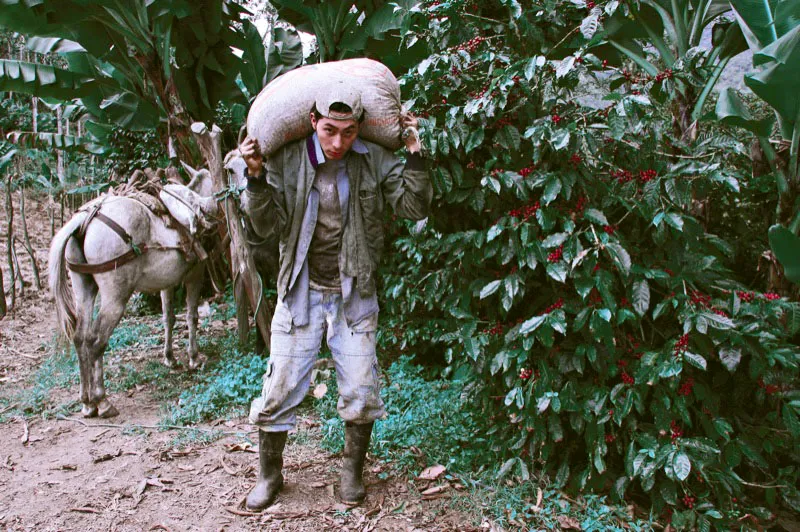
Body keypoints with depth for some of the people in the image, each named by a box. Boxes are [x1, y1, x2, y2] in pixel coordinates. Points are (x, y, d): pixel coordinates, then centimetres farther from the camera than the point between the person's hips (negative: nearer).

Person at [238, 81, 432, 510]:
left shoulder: (376, 161, -6)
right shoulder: (286, 160, -8)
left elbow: (415, 209, -7)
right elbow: (268, 227, -7)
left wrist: (414, 157, -17)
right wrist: (256, 177, -21)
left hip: (354, 295, 1)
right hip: (301, 292, 0)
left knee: (361, 392, 4)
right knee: (279, 390, 3)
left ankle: (352, 471, 28)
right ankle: (269, 475, 26)